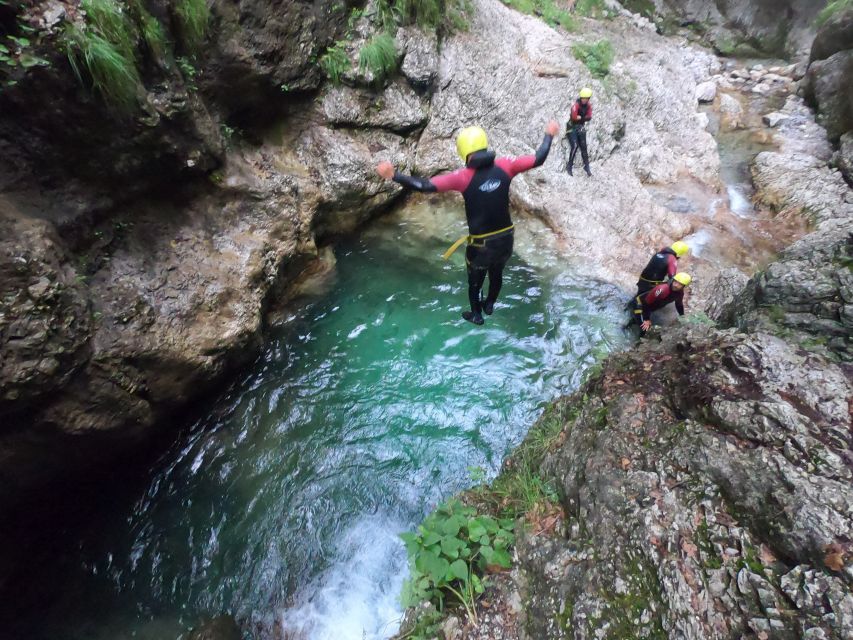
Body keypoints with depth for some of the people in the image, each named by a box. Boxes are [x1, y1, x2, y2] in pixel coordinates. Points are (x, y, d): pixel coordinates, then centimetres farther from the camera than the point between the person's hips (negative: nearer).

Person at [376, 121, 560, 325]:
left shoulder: (463, 177, -21)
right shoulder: (504, 166, -11)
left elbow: (425, 186, -26)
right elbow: (538, 159, 1)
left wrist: (393, 176, -20)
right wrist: (549, 135, 18)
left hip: (480, 244, -4)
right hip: (505, 239, 4)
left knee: (475, 282, 25)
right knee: (497, 274, 31)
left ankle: (476, 315, 48)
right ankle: (489, 305, 56)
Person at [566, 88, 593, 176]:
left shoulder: (588, 105, -2)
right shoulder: (576, 105, -20)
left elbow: (589, 117, -10)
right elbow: (574, 117, -30)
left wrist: (580, 118, -22)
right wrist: (583, 118, -16)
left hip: (581, 127, 5)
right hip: (572, 128, -5)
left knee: (583, 147, 3)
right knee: (575, 146, -18)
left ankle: (586, 166, 13)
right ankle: (569, 166, -9)